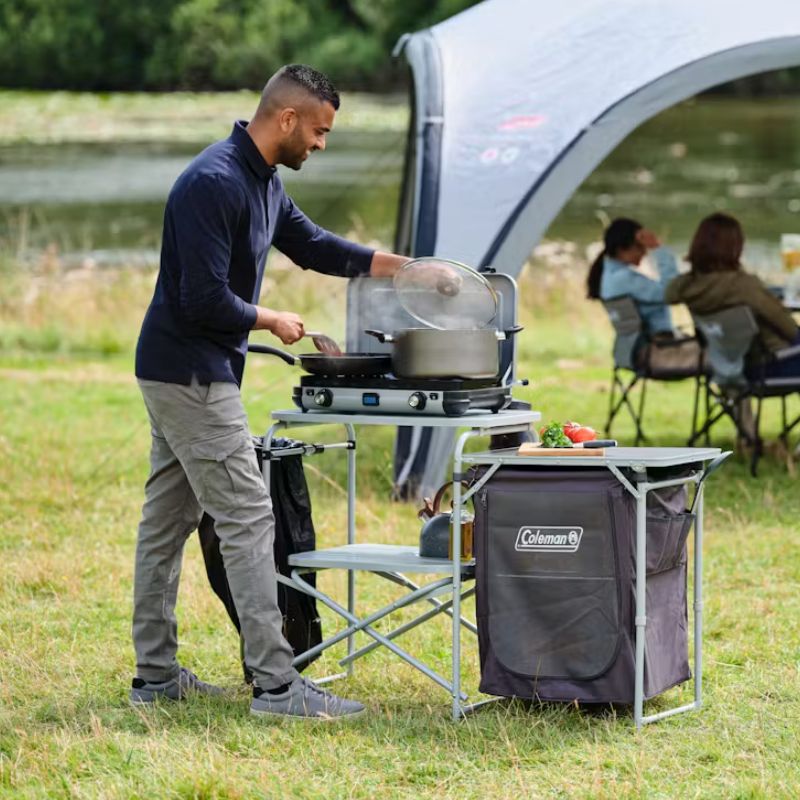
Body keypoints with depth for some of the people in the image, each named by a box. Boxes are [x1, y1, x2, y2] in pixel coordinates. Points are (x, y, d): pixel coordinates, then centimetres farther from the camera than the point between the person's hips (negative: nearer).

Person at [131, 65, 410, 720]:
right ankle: (276, 684, -10)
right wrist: (272, 322, -9)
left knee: (168, 520, 13)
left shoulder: (264, 183, 9)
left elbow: (313, 245, 21)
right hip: (190, 375, -11)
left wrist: (408, 268, 15)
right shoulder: (214, 184, -23)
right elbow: (205, 300, -26)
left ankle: (156, 674, 20)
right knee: (248, 519, -10)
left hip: (182, 376, 11)